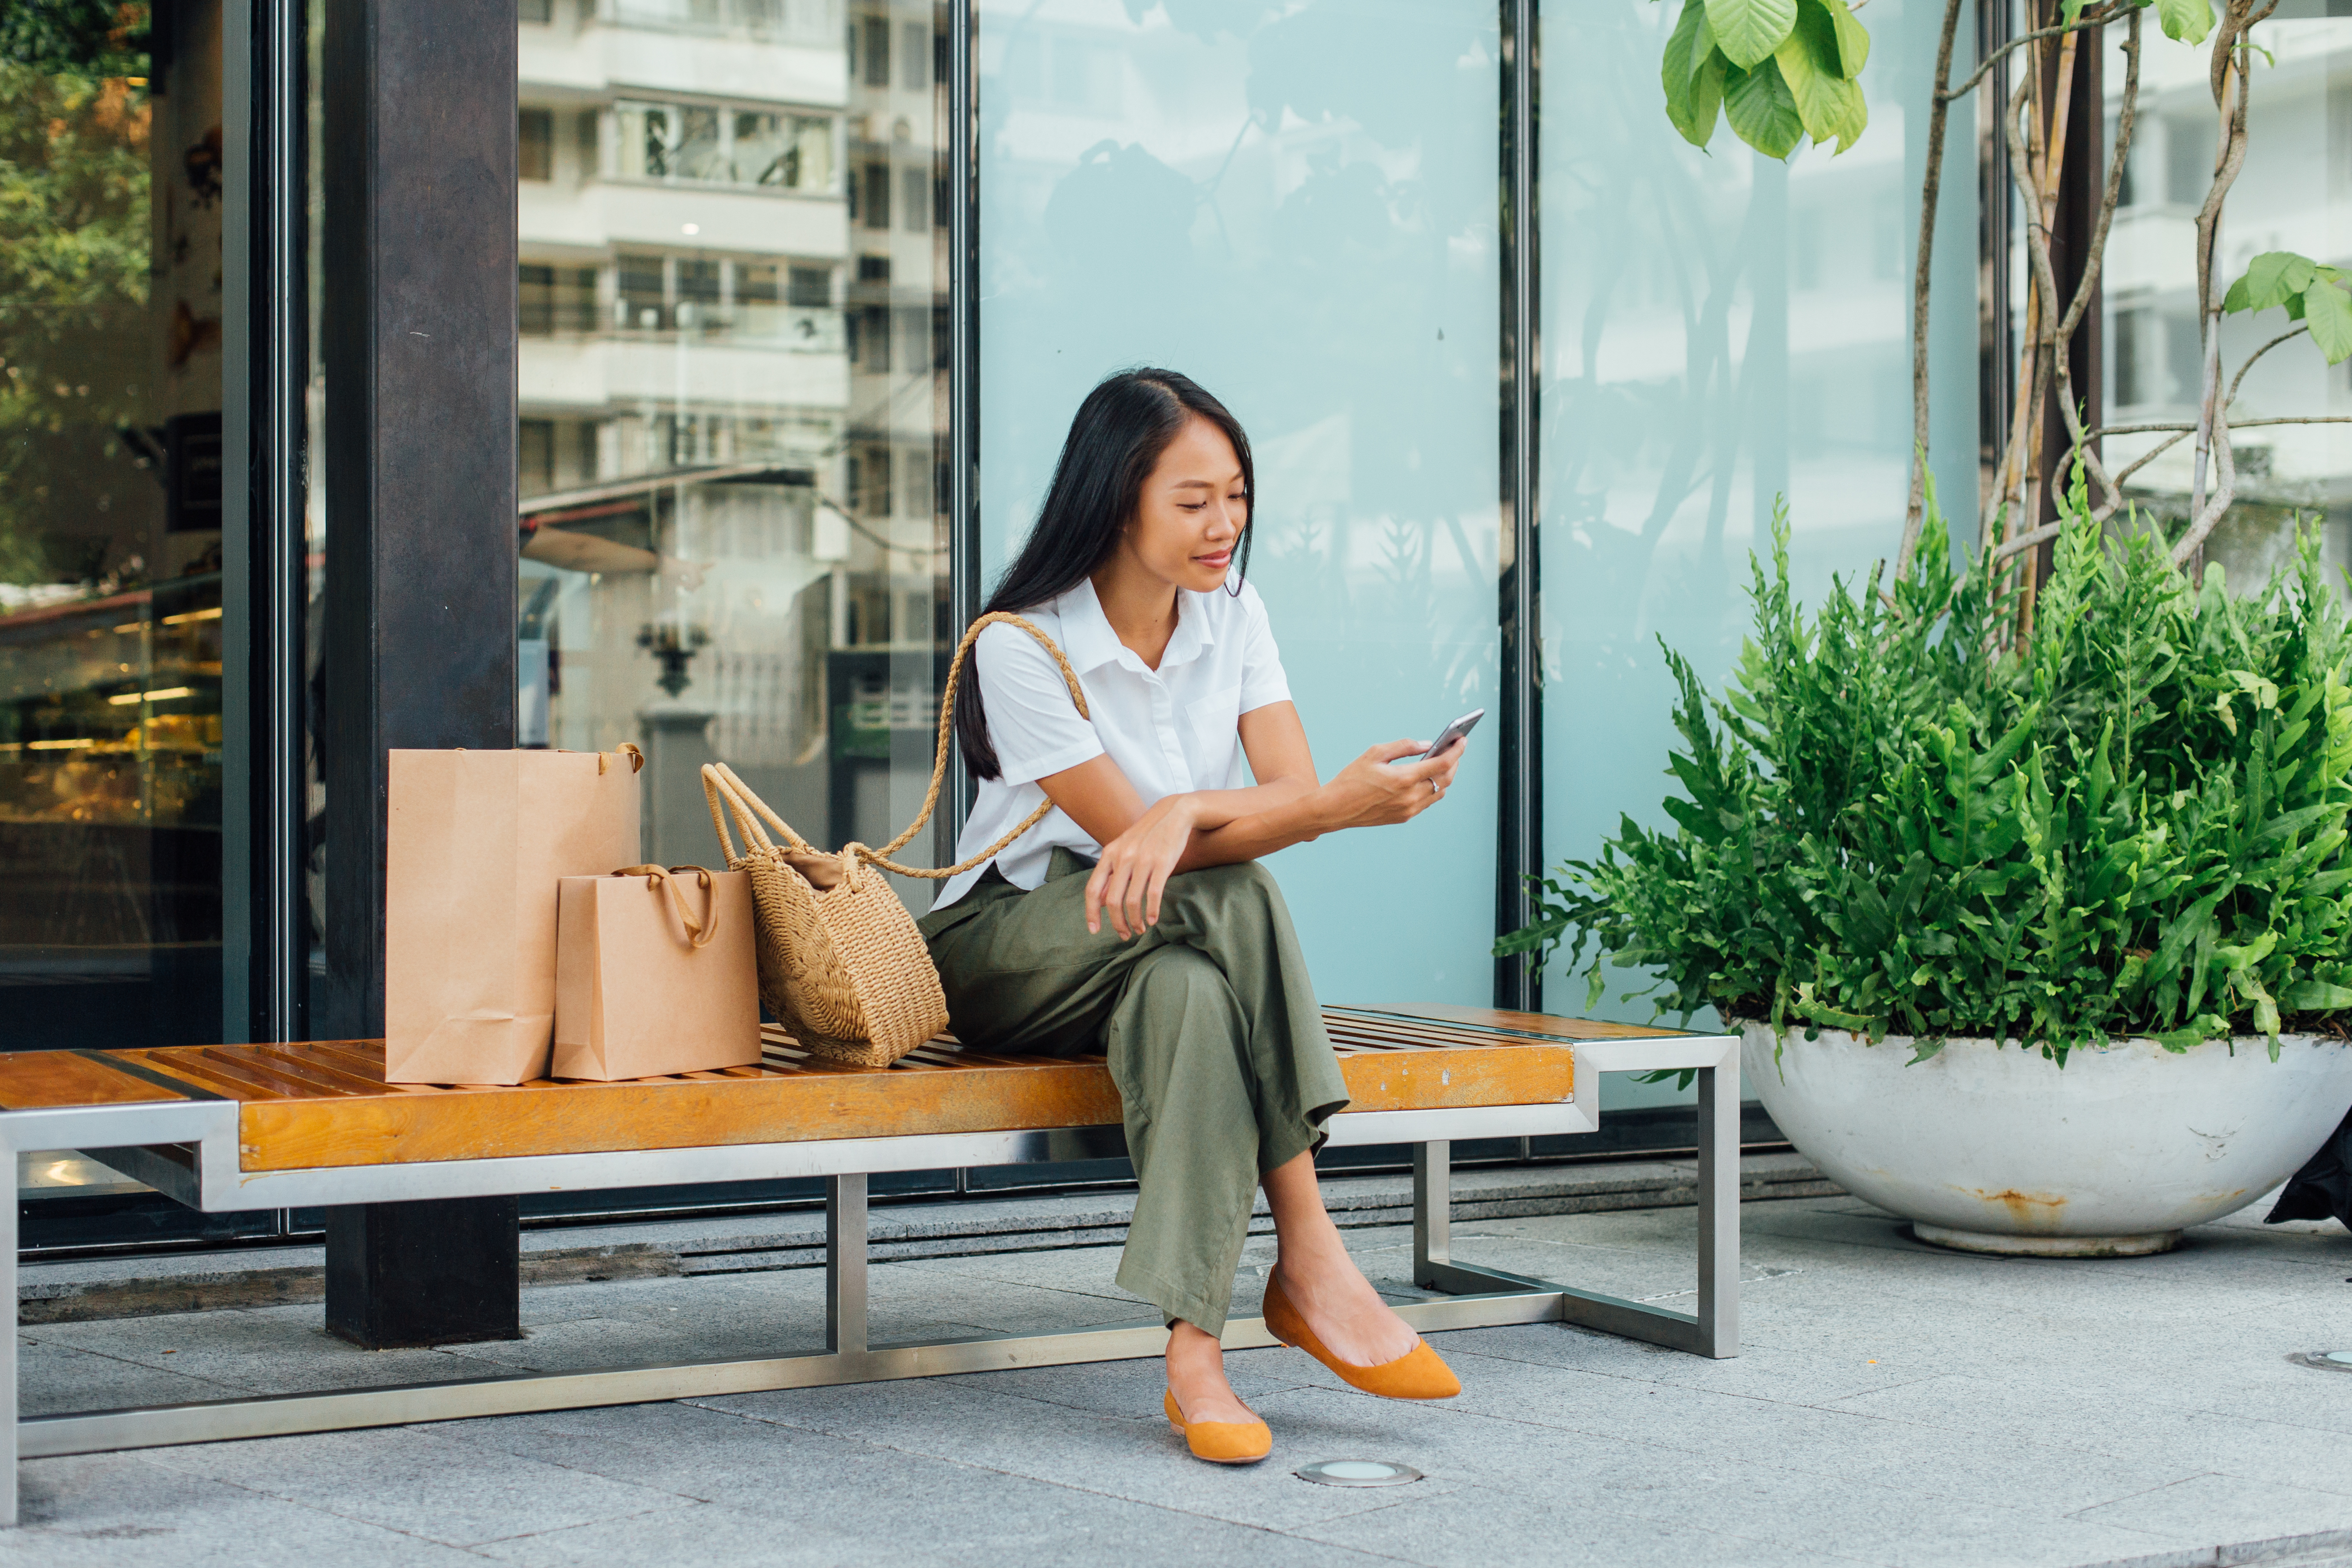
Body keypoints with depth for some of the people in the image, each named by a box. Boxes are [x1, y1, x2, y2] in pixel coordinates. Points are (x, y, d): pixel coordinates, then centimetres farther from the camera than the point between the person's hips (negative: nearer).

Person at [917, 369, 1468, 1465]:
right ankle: (1311, 1264, -38)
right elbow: (1131, 832, -23)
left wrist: (1186, 810, -36)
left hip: (1168, 951, 4)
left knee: (1188, 988, -36)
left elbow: (1290, 792, -11)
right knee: (1235, 899, -35)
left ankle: (1195, 1355, -43)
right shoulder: (1022, 646, -18)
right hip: (1010, 946, -4)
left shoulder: (1232, 614, 1)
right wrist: (1343, 806, -37)